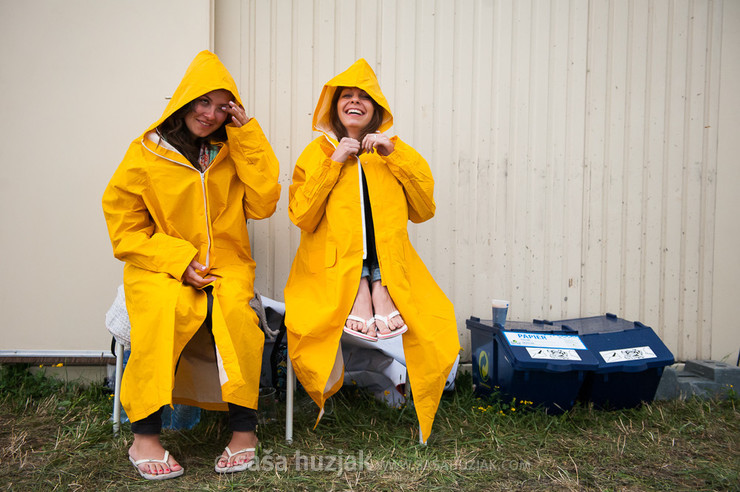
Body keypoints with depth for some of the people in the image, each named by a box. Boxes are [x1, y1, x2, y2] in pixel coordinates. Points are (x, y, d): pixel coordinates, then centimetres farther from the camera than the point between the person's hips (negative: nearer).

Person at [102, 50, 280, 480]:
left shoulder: (235, 150, 9)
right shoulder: (146, 153, 2)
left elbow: (263, 204, -4)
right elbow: (124, 226, 1)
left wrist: (247, 137, -6)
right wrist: (177, 260, -13)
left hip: (226, 264, 2)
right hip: (160, 266, -1)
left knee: (234, 310, -31)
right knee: (164, 311, -34)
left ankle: (244, 429, -19)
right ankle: (145, 435, -23)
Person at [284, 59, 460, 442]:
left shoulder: (395, 150, 15)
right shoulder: (318, 152, 10)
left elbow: (424, 210, 4)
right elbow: (302, 217, -2)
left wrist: (394, 155, -3)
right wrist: (333, 163, -7)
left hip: (389, 264, 2)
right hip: (331, 265, -1)